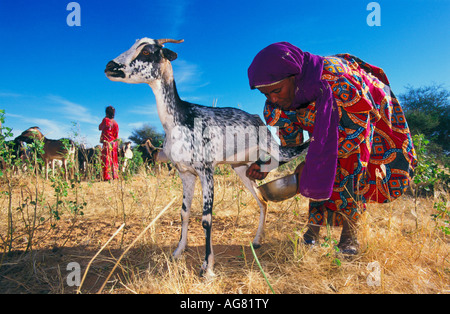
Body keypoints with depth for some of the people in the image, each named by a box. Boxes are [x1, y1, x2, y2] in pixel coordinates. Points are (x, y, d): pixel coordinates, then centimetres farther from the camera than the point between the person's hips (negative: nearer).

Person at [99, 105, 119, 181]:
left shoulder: (105, 120, -6)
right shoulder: (115, 122, 7)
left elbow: (100, 128, 9)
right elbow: (116, 135, 9)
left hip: (107, 143, -5)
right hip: (114, 143, 5)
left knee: (106, 159, -5)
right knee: (114, 159, 9)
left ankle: (107, 177, -8)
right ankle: (115, 175, 10)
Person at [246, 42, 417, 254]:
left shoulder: (335, 80, -40)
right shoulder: (280, 98, -20)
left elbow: (353, 130, -32)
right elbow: (289, 136, -8)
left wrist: (311, 164, -31)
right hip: (321, 121, 5)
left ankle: (350, 230, -7)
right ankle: (315, 223, -1)